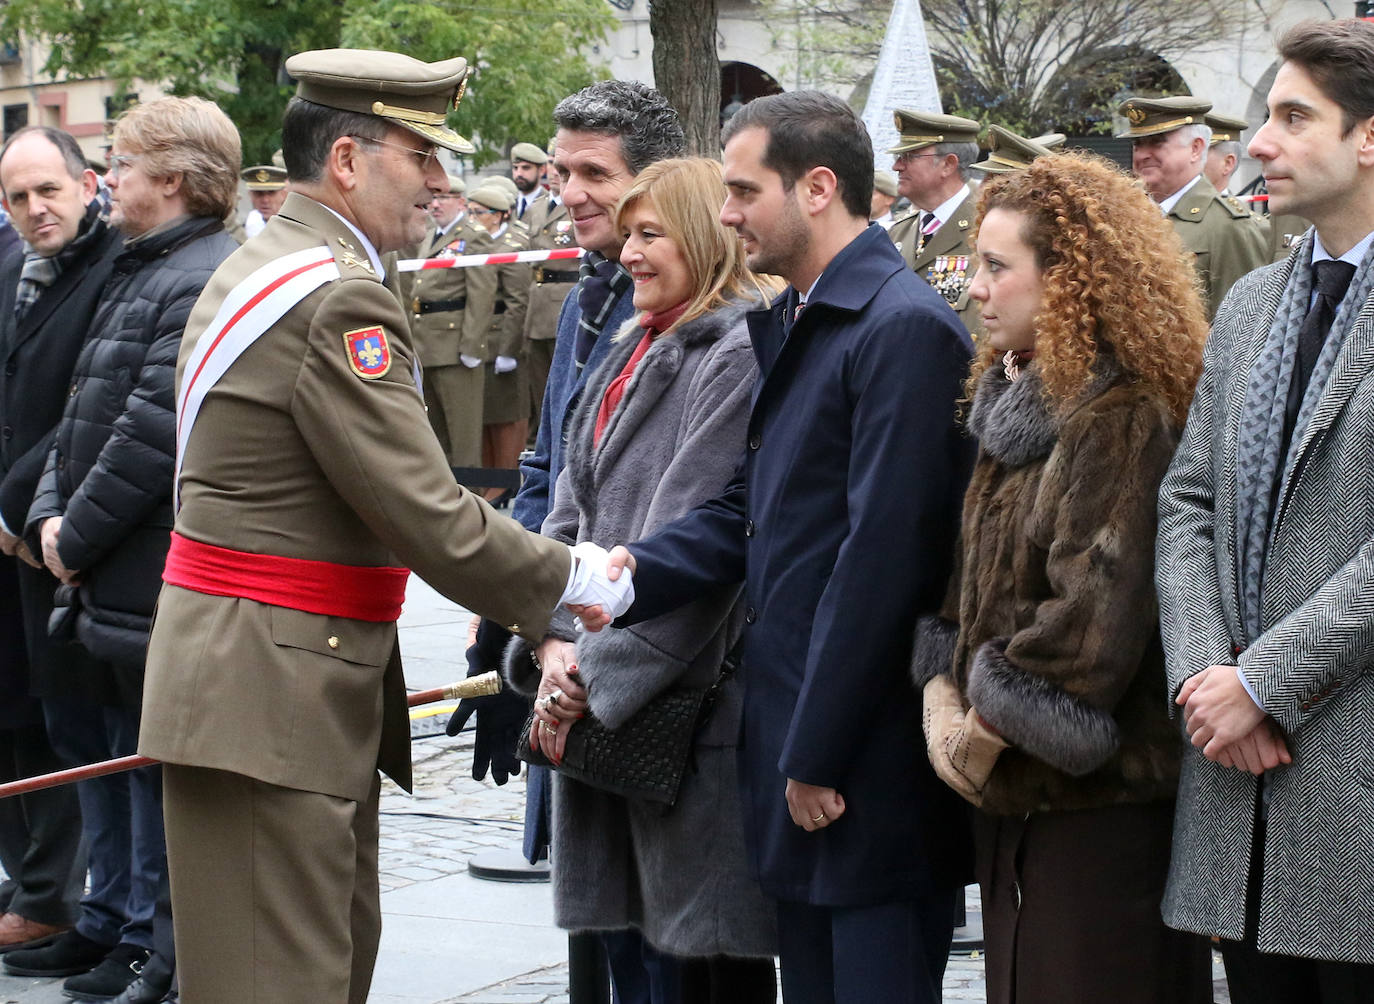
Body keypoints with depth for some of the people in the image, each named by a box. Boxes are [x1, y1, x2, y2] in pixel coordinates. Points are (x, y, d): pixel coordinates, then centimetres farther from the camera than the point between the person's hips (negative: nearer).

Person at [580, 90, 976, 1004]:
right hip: (791, 749, 9)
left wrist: (818, 757, -18)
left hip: (870, 764, -9)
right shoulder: (786, 324, 15)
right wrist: (638, 570, -4)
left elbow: (883, 551, -19)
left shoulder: (908, 329, -15)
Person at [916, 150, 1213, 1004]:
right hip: (1016, 795, 9)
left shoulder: (1123, 419, -14)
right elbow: (975, 582, 17)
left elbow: (1099, 613, -21)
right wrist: (941, 697, 1)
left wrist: (991, 727, -12)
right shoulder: (1015, 405, 15)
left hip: (1106, 801, -9)